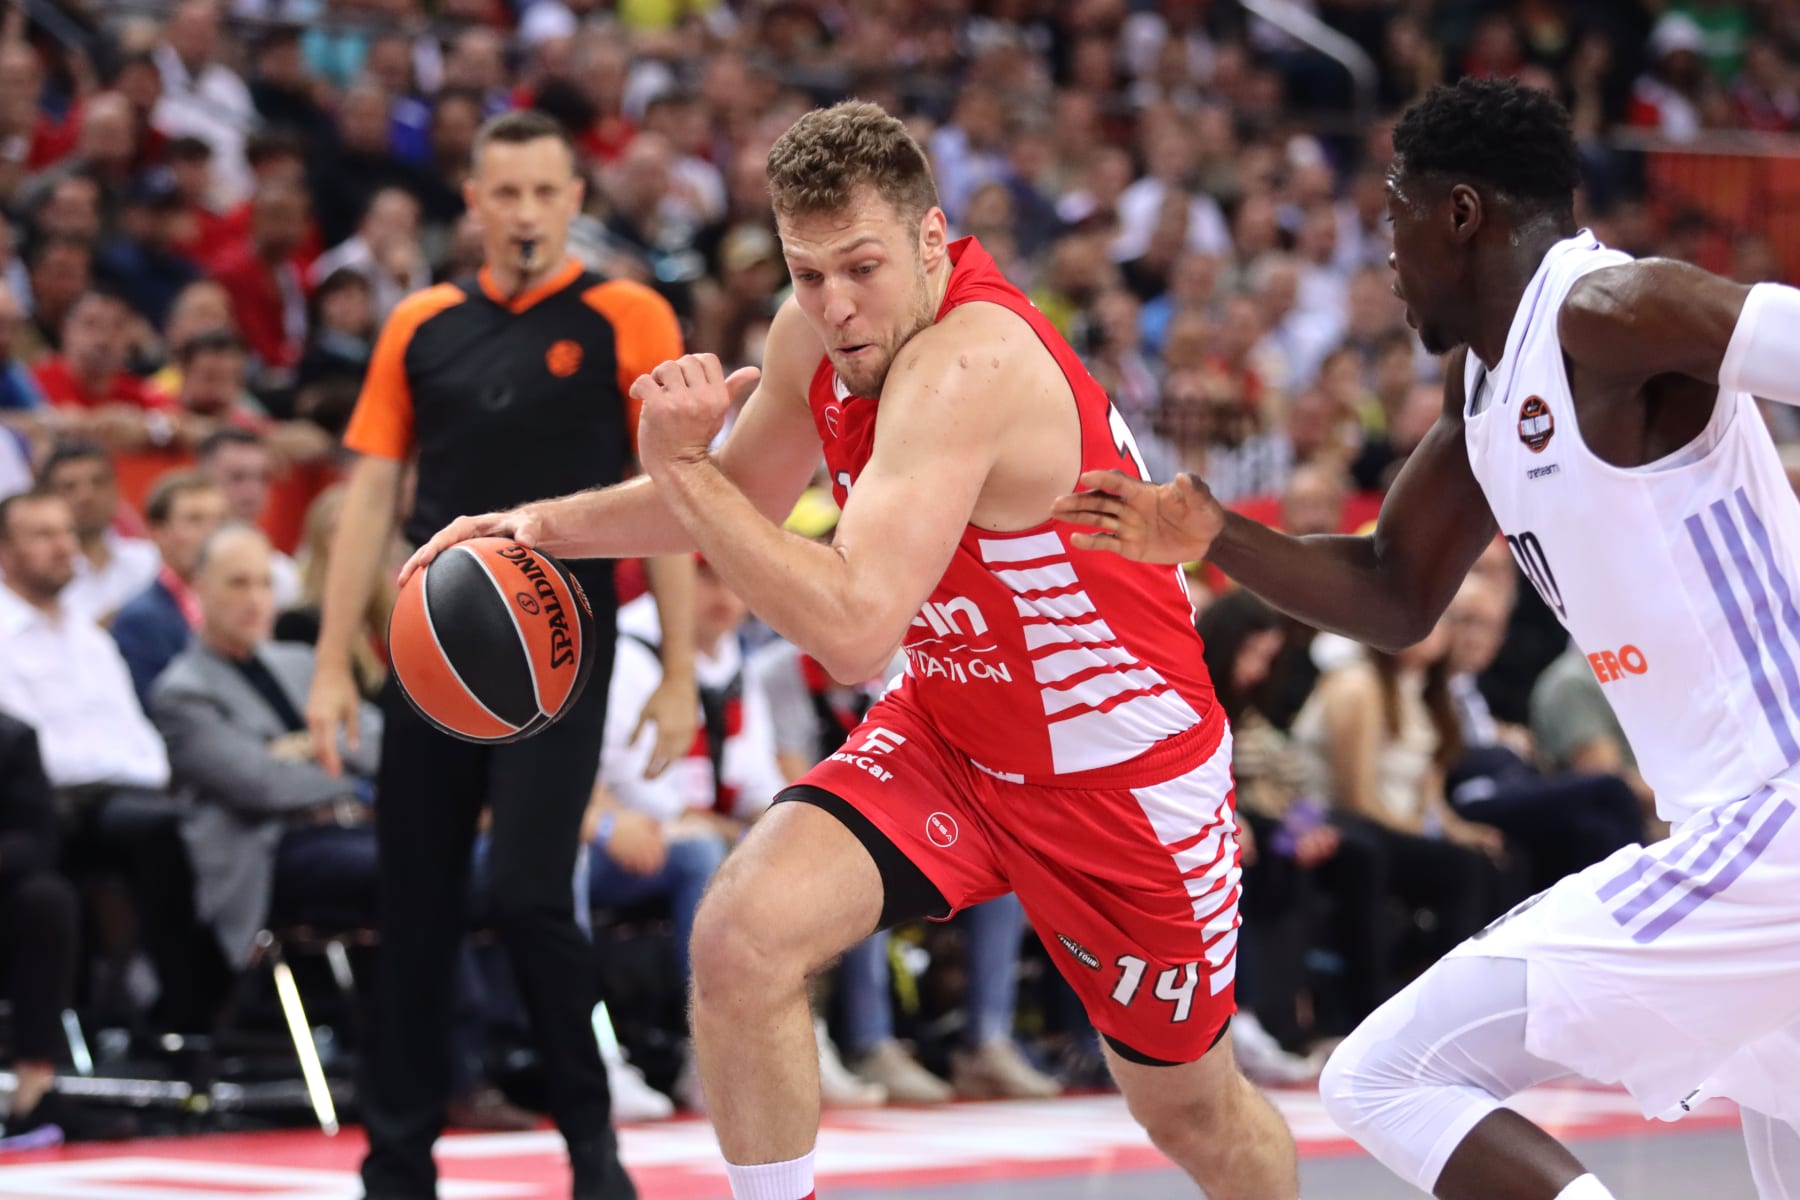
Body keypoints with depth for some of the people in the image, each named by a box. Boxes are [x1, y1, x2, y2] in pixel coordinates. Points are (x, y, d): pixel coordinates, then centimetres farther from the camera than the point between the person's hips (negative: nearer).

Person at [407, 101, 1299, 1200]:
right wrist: (548, 524, -1)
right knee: (742, 937, -20)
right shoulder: (817, 332, -9)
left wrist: (682, 464, -35)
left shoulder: (965, 363, -34)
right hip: (950, 730, 6)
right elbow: (744, 497, 13)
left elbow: (852, 631, -42)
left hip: (1124, 764, -6)